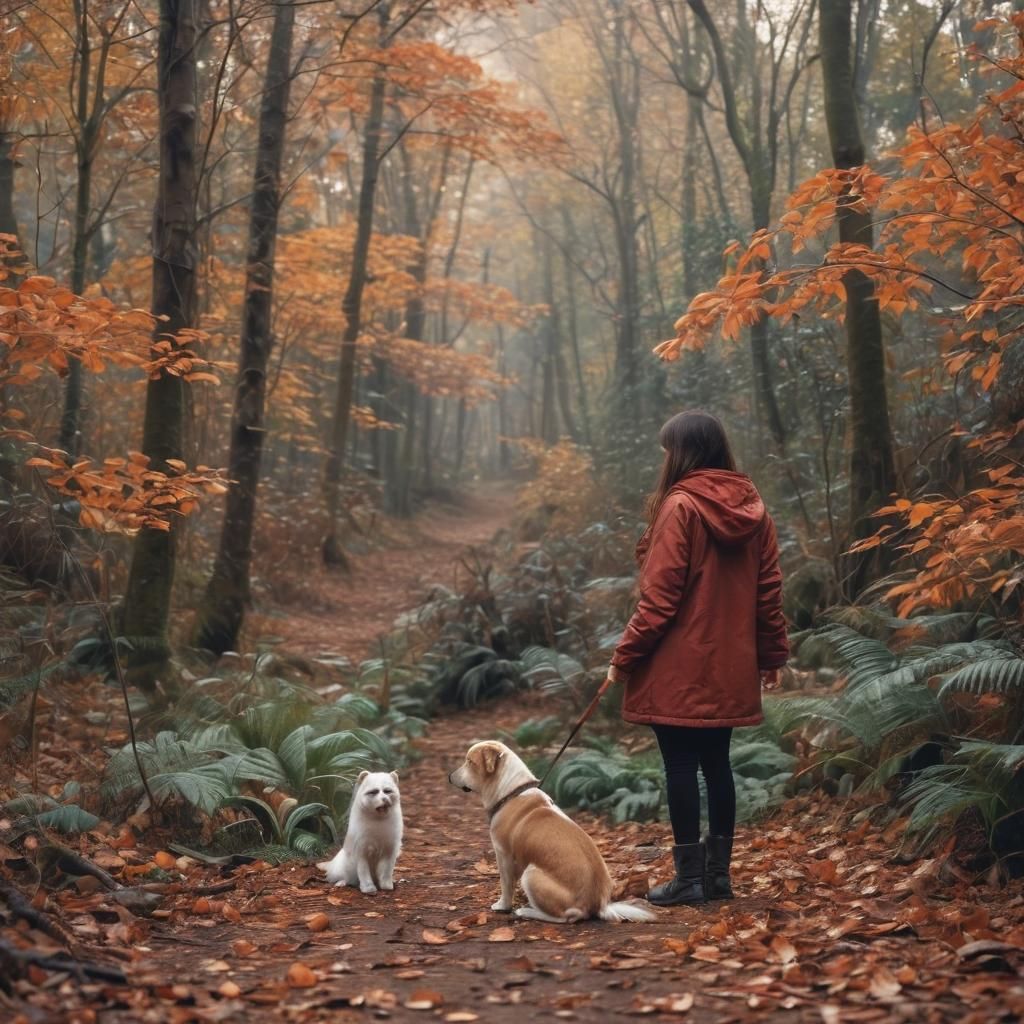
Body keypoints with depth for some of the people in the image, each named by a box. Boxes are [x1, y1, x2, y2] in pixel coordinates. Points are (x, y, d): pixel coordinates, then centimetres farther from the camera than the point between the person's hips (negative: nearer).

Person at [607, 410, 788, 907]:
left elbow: (659, 597, -15)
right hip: (729, 666, 7)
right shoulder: (752, 509, 7)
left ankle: (689, 877, 4)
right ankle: (718, 872, 18)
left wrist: (625, 656, -8)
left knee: (681, 765, 0)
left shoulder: (680, 507, -13)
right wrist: (771, 655, 18)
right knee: (717, 762, 13)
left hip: (678, 668, -7)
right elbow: (768, 590, 10)